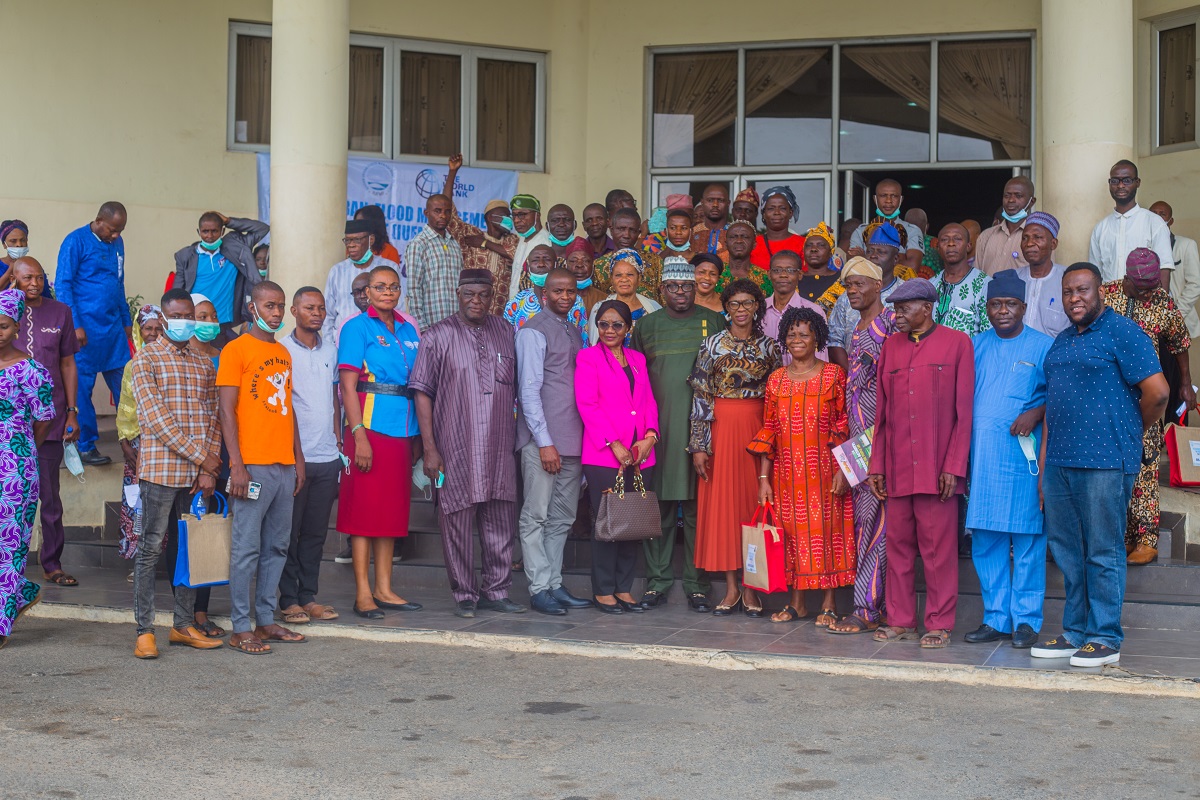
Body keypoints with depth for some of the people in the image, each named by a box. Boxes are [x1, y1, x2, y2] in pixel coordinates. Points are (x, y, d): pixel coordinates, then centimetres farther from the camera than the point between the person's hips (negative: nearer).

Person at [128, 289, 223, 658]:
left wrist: (210, 468, -2)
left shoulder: (204, 364, 16)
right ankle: (145, 630, 3)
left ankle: (184, 625, 17)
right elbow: (155, 417, -11)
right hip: (160, 468, -5)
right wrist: (201, 457, -13)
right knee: (151, 549, -2)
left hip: (199, 473, 5)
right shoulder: (146, 358, -2)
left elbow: (212, 419, 12)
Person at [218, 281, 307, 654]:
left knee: (277, 547, 11)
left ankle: (266, 620, 19)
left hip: (285, 466, 7)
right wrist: (237, 465, -15)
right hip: (253, 466, -7)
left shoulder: (283, 353, 17)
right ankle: (241, 628, 2)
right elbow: (227, 411, -9)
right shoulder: (236, 350, -5)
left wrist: (298, 458, 16)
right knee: (247, 548, -4)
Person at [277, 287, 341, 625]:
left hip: (327, 457, 5)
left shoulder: (330, 350, 13)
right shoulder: (282, 350, -5)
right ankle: (289, 599, 8)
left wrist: (337, 440, 14)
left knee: (316, 531, 9)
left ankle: (309, 596, 17)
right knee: (290, 530, 2)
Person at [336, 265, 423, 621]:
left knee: (392, 510, 9)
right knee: (364, 509, -2)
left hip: (403, 430, 6)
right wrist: (358, 435, -17)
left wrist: (417, 437, 12)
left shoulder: (409, 331, 14)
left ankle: (384, 589, 16)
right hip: (370, 427, -6)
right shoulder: (357, 328, -3)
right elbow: (348, 385, -9)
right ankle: (363, 594, 2)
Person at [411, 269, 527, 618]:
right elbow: (422, 393, -2)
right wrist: (430, 449, -8)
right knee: (457, 523, 1)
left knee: (501, 522, 7)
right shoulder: (438, 336, 1)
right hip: (455, 449, -3)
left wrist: (520, 438, 11)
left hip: (499, 449, 3)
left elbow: (517, 388, 18)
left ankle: (496, 591, 19)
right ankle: (465, 595, 12)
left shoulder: (505, 332, 12)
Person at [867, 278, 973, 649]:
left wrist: (954, 465, -10)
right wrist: (876, 465, 9)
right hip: (897, 468, 4)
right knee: (898, 544, 7)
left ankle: (939, 624, 8)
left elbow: (964, 411, -3)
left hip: (937, 467, -4)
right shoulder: (891, 347, 14)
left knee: (939, 547, -1)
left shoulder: (957, 344, 0)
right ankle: (901, 621, 16)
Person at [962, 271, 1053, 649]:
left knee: (1027, 540, -2)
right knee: (985, 543, 7)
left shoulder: (1043, 346, 2)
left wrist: (1036, 413, -17)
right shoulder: (976, 345, 14)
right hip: (982, 458, 4)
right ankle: (996, 618, 16)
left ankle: (1026, 620, 7)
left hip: (1023, 455, -4)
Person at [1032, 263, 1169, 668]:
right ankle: (1075, 633, 21)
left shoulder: (1121, 331, -6)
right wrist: (1044, 466, 15)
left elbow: (1157, 391, -12)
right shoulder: (1061, 342, 19)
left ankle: (1105, 638, 6)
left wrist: (1133, 435, 2)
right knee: (1067, 550, 11)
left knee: (1103, 553, -1)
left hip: (1104, 463, -8)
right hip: (1060, 462, 8)